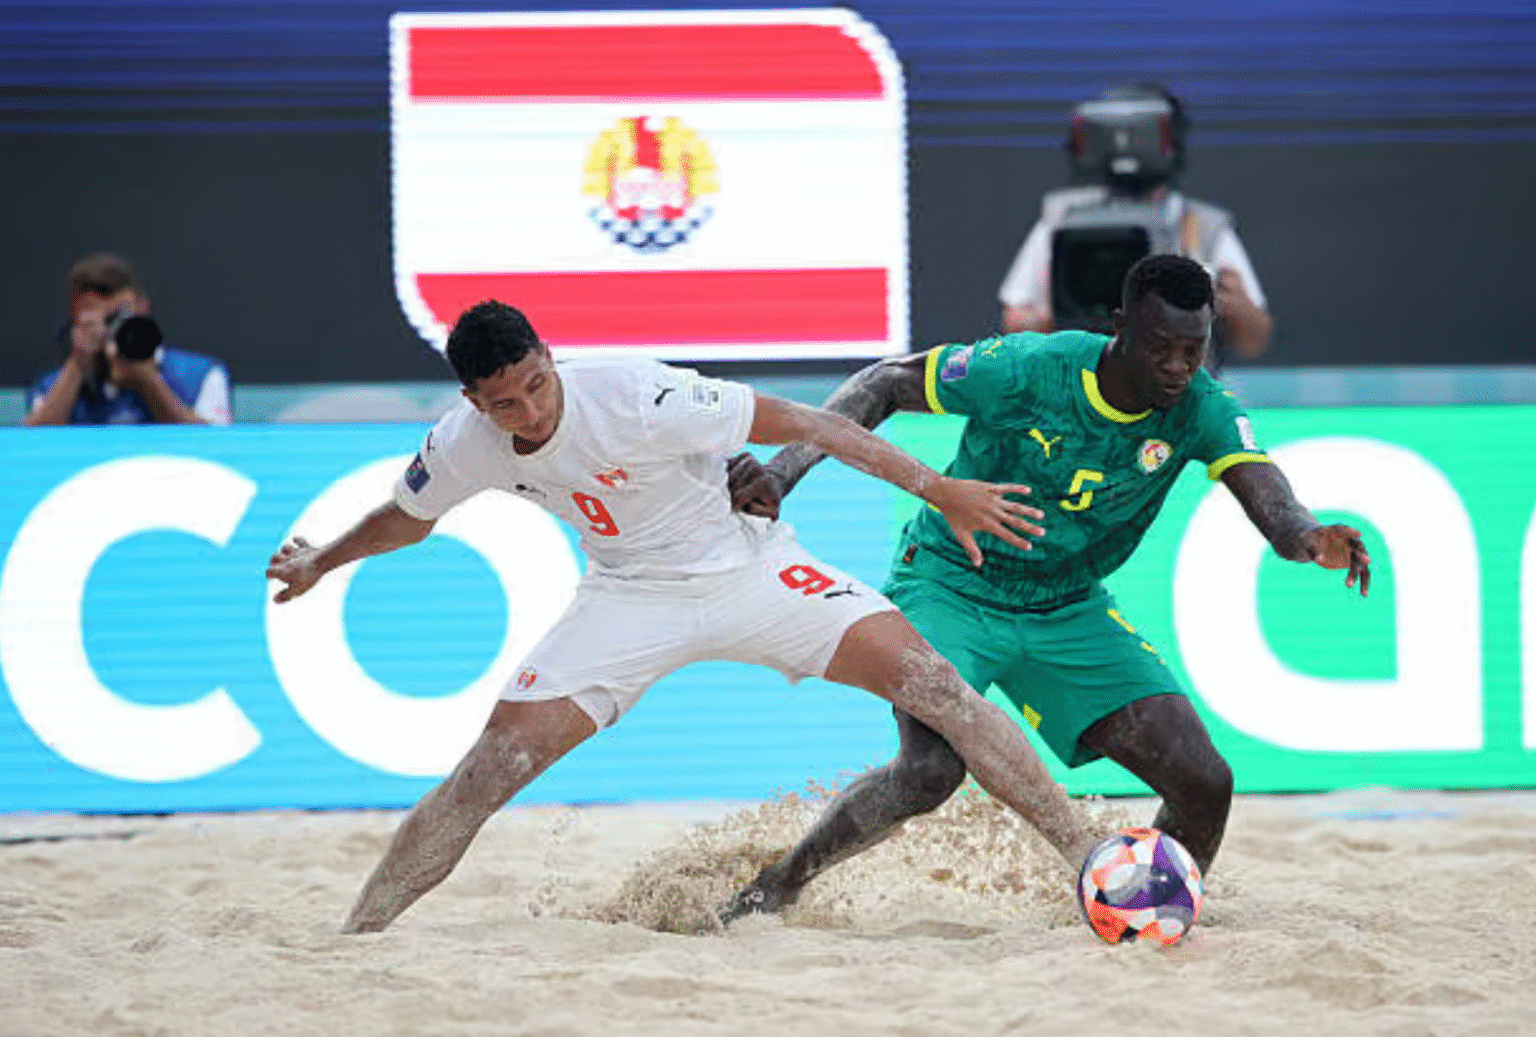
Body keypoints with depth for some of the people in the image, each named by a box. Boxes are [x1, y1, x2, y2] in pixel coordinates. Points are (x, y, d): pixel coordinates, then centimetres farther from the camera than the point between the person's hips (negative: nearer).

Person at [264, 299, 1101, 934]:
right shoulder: (463, 448, -13)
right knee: (494, 763, -13)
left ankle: (1087, 856, -14)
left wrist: (939, 490, -25)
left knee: (927, 678, -19)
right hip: (630, 597, 3)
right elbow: (405, 520, 12)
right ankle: (352, 937, -5)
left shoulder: (635, 396, -29)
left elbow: (803, 424, -23)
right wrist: (318, 565, 28)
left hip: (744, 566, -3)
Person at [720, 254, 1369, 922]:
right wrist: (783, 471, -23)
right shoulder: (1027, 369, -22)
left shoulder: (1200, 410, -14)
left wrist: (1308, 538, -53)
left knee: (1204, 784, -9)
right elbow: (885, 384, -10)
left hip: (1068, 610, 4)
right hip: (949, 584, -4)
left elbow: (1271, 504, -28)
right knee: (931, 770, -29)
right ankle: (776, 886, -7)